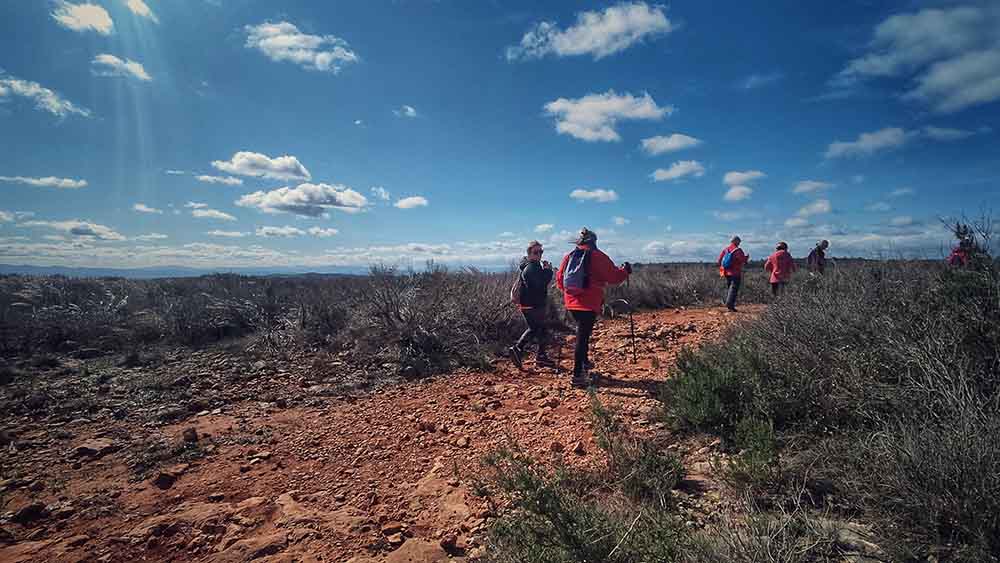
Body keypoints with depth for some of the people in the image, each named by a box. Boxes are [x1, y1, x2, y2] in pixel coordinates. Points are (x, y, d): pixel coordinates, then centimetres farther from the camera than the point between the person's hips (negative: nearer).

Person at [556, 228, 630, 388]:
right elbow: (613, 277, -6)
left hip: (571, 303, 6)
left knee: (582, 332, 25)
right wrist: (626, 271, 13)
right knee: (583, 336, -4)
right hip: (589, 304, -6)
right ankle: (577, 375, -4)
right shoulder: (598, 257, -7)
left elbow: (559, 278, 13)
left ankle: (584, 362, 38)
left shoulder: (569, 256, 8)